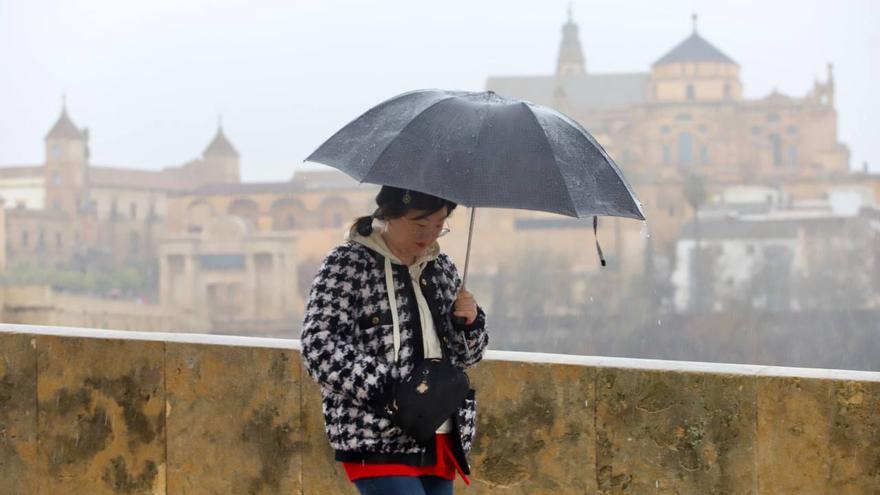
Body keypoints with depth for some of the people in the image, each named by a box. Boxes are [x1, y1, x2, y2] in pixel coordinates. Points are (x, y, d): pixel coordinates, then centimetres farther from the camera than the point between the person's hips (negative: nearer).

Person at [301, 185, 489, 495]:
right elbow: (319, 345, -15)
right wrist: (382, 391, -24)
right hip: (378, 438, -7)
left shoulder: (442, 268, 15)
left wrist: (470, 323, -1)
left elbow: (465, 356, 22)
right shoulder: (348, 264, -6)